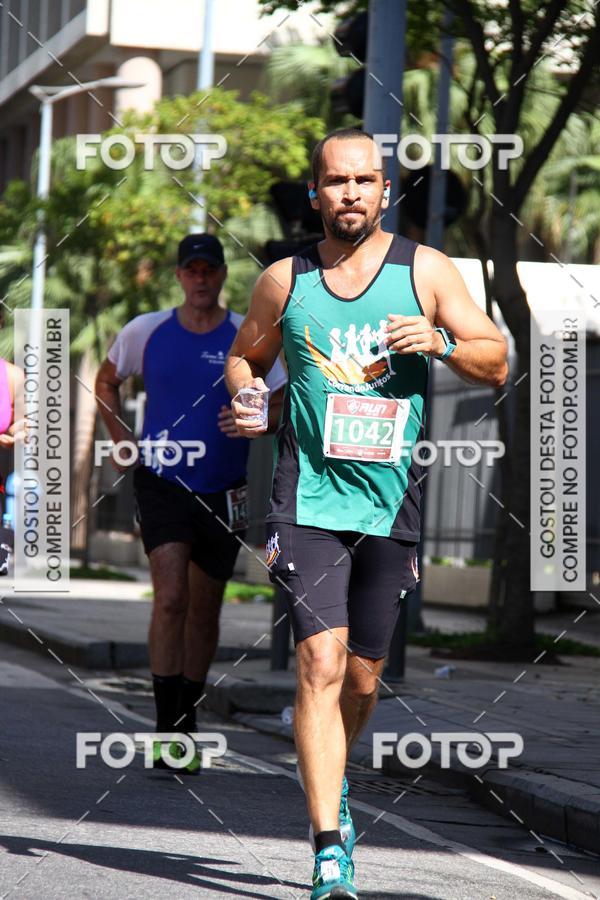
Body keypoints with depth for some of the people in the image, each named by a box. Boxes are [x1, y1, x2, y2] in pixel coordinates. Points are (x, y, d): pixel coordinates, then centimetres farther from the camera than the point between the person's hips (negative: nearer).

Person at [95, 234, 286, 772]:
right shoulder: (145, 332, 1)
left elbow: (283, 404, 3)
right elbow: (106, 381, 18)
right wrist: (121, 440, 7)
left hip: (223, 493, 1)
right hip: (162, 482, -1)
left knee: (204, 610, 10)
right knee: (171, 596, -17)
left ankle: (188, 722, 27)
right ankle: (166, 731, -15)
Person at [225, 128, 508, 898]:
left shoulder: (425, 271, 2)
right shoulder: (284, 281, 5)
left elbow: (497, 365, 4)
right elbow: (244, 357, 21)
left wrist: (441, 343, -15)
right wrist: (247, 403, -1)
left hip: (392, 503, 1)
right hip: (310, 497, -1)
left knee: (363, 676, 11)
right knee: (320, 665, -15)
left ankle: (332, 785, 41)